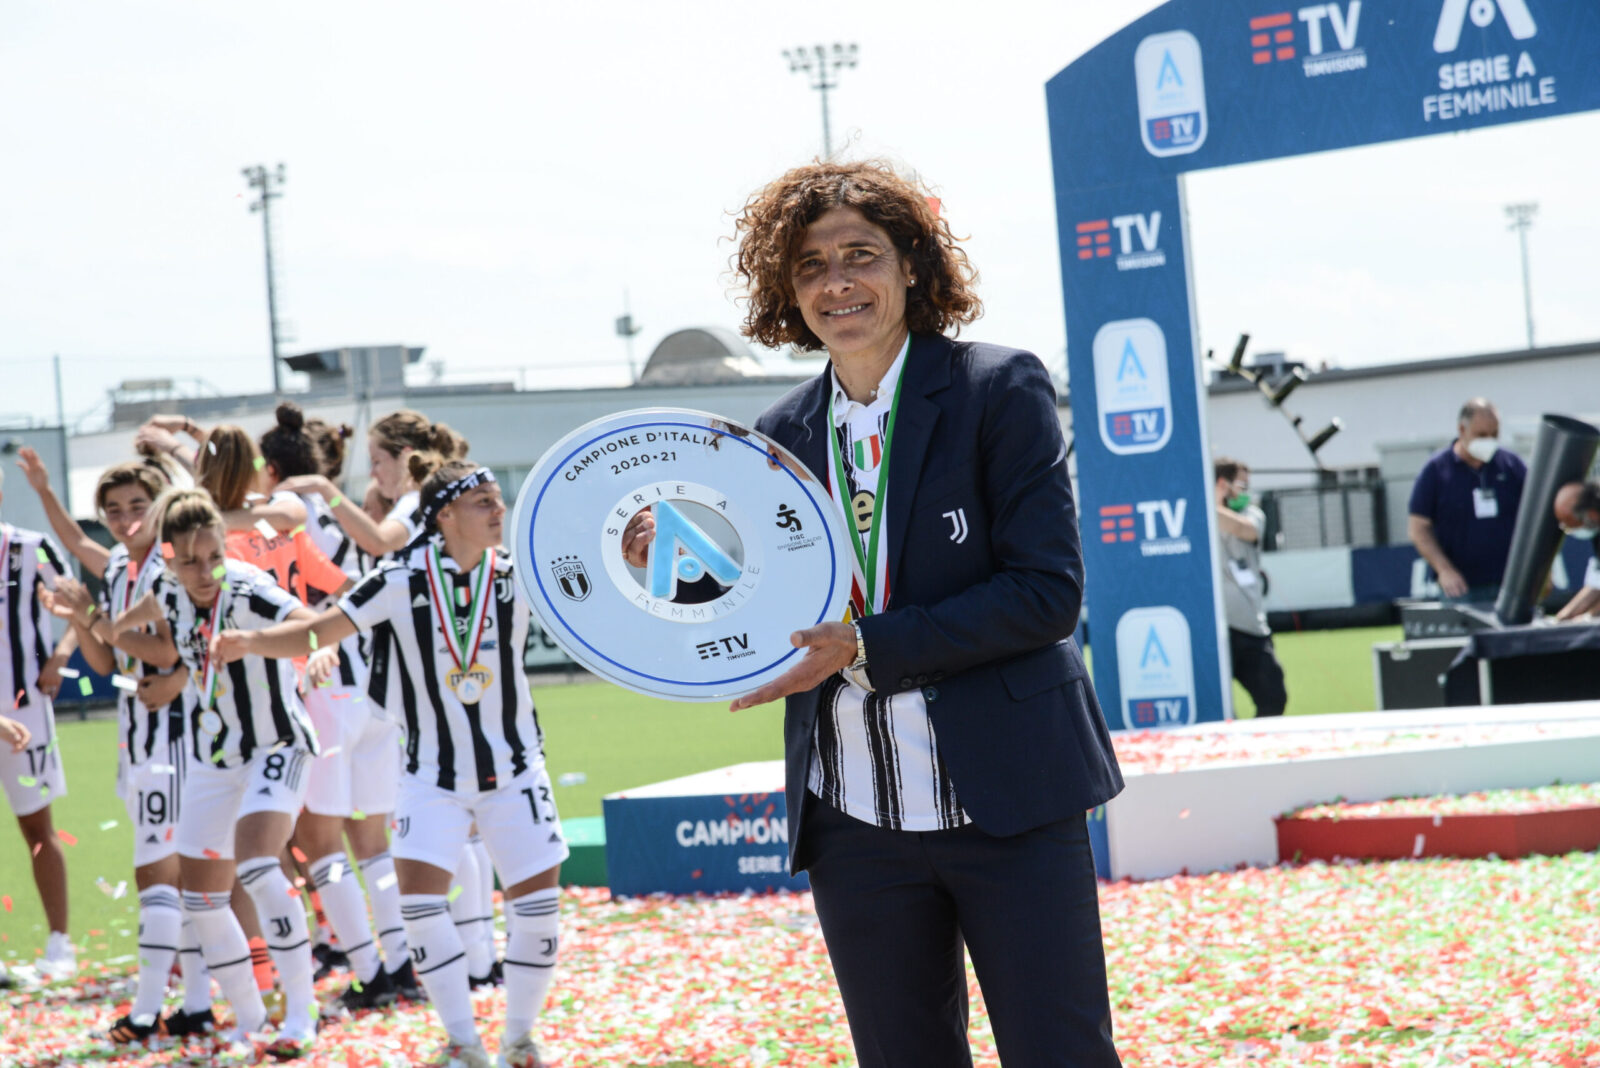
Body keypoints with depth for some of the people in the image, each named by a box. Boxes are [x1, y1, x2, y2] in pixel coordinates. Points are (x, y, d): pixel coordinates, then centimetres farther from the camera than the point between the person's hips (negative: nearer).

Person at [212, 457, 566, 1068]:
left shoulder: (519, 573, -6)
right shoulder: (402, 580, -12)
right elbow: (317, 632, -11)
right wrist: (249, 641, -27)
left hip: (514, 771, 1)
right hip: (433, 775, -1)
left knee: (538, 904, -4)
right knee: (420, 903, -12)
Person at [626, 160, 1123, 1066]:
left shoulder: (1001, 391, -4)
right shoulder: (784, 435, 10)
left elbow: (1048, 592, -12)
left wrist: (867, 648, -19)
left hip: (1006, 801, -4)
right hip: (854, 822, 4)